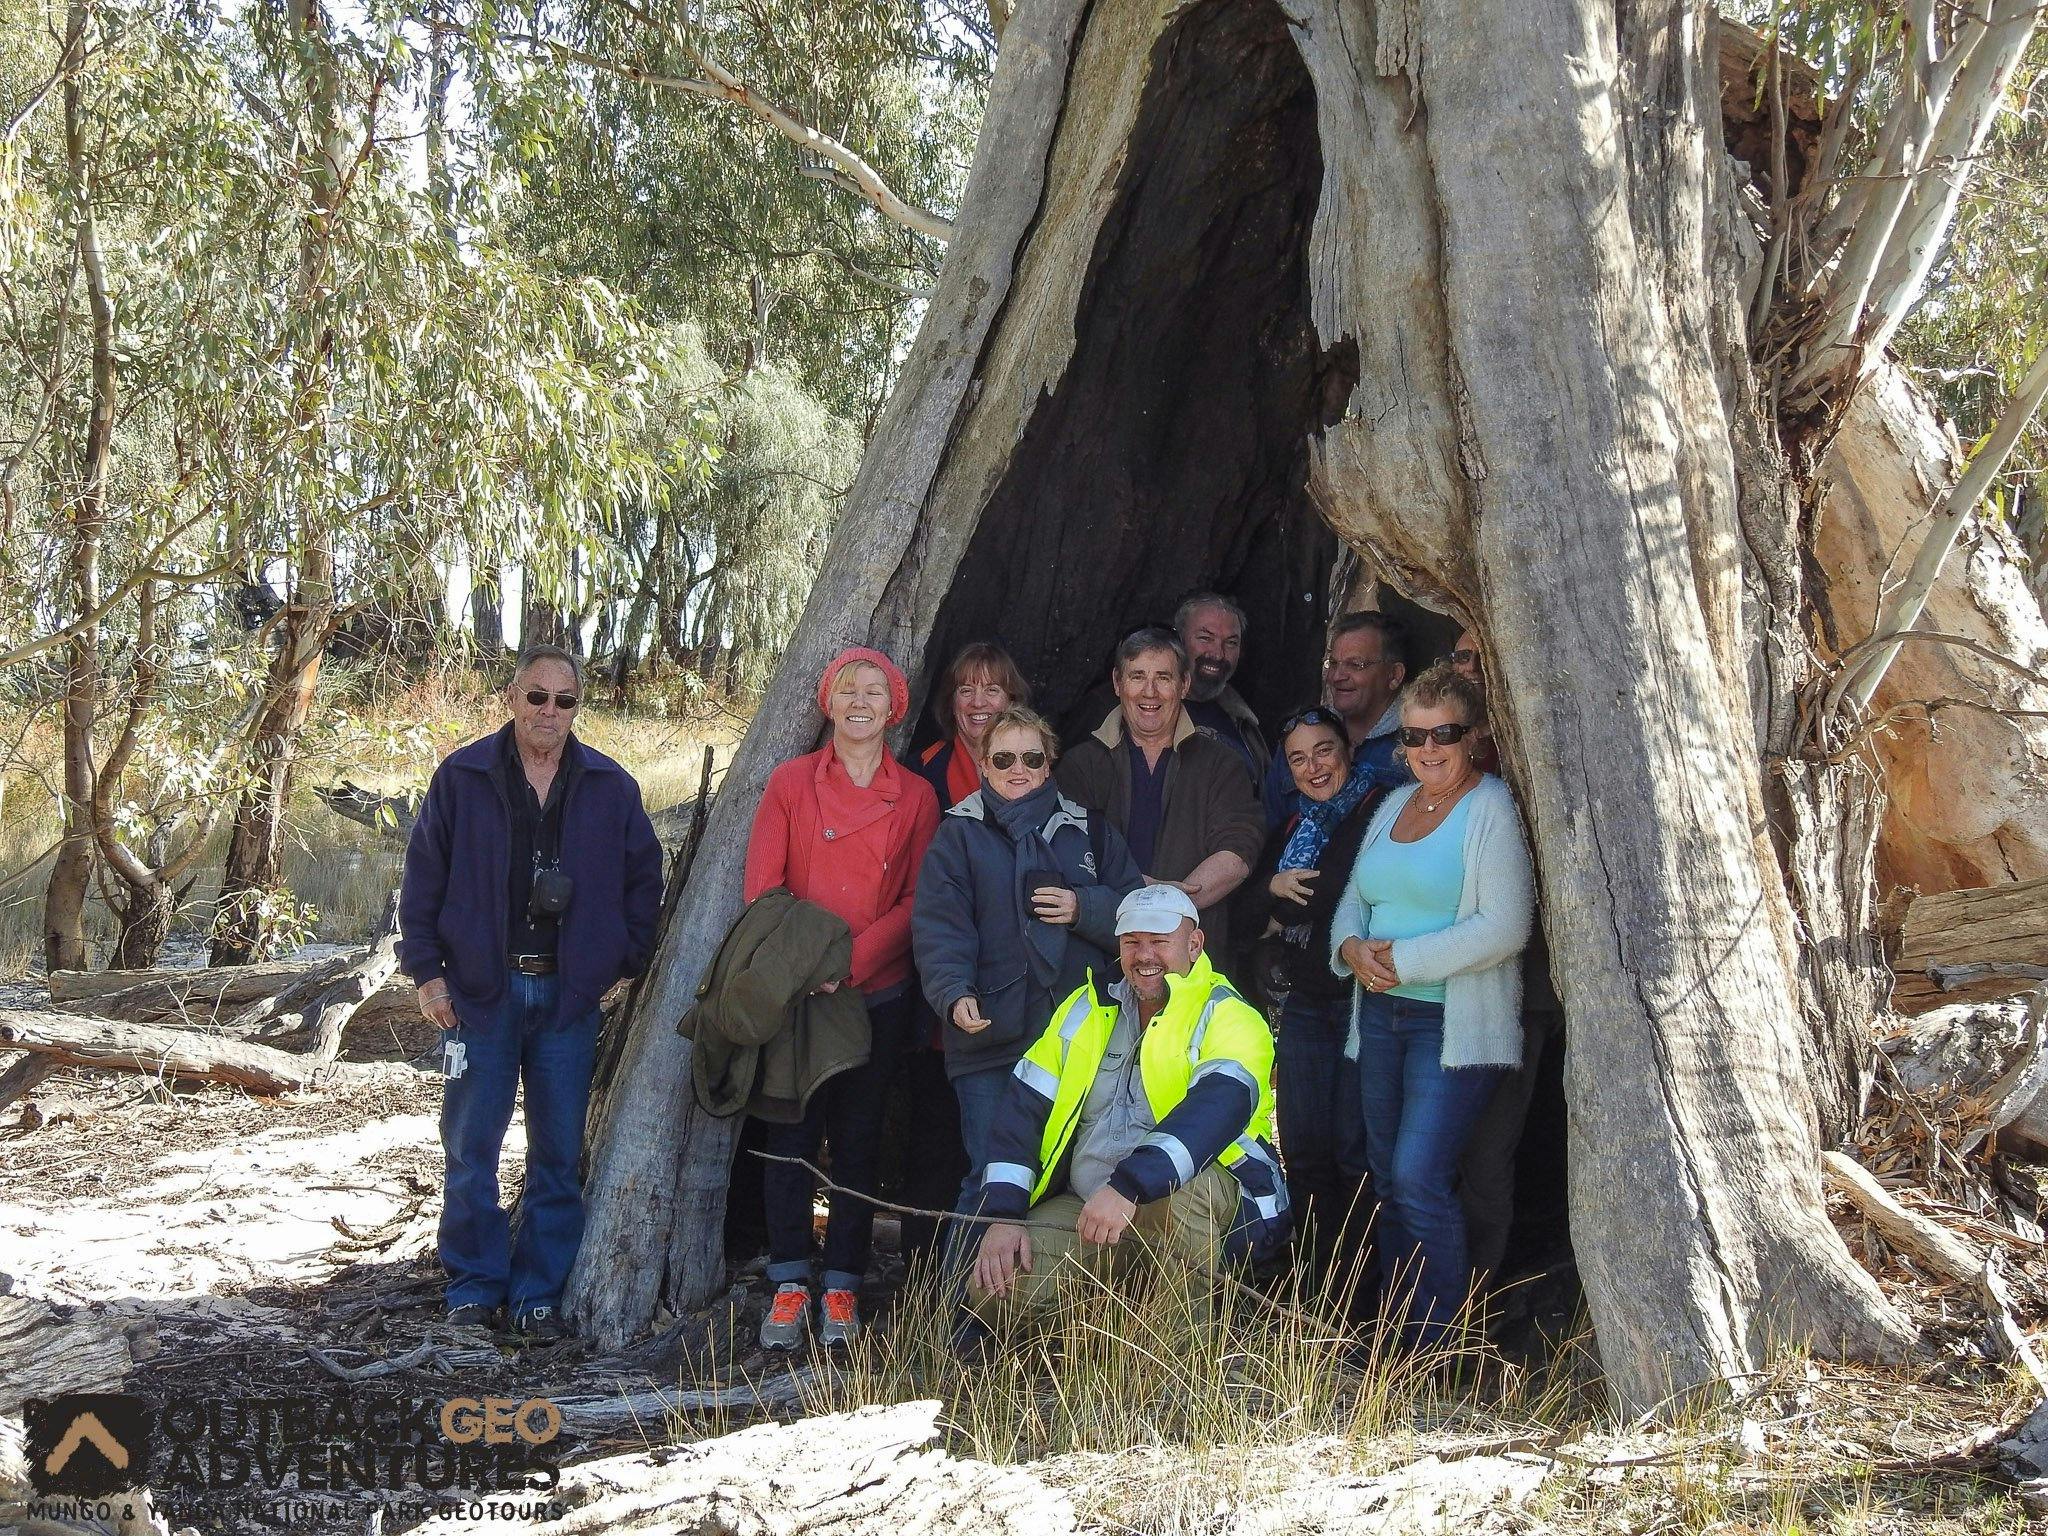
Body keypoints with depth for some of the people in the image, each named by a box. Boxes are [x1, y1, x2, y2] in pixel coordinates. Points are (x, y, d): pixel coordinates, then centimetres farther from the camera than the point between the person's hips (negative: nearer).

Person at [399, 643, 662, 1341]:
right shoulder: (462, 777, 0)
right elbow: (422, 879, 2)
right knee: (471, 1146, 4)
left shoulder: (610, 787, 4)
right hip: (480, 989, -1)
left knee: (559, 1152, 5)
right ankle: (475, 1283, 17)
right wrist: (426, 969, -3)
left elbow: (644, 880, 12)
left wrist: (626, 964, 5)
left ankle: (540, 1291, 15)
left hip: (571, 994, 1)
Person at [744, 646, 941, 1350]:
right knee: (791, 1136, 1)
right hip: (794, 994, 0)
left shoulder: (916, 797, 4)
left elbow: (916, 901, -1)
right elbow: (762, 887, 0)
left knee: (858, 1140, 6)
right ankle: (789, 1284, 10)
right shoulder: (790, 782, 3)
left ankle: (842, 1288, 15)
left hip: (878, 993, 0)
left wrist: (850, 961, -13)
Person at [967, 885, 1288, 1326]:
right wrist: (1002, 1216, -7)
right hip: (1084, 1207, 5)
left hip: (1204, 1206, -4)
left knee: (1175, 1186, -39)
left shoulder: (1229, 1018, -8)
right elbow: (1023, 1109, 7)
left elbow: (1217, 1108, -28)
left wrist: (1128, 1187, -42)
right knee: (994, 1289, -19)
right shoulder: (1087, 1008, 10)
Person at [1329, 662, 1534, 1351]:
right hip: (1381, 1014, 8)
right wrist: (1352, 947, -5)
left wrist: (1405, 959, -16)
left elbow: (1504, 928, -18)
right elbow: (1352, 900, 18)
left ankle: (1440, 1344, -4)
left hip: (1455, 1023, -8)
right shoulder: (1394, 805, 14)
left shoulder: (1493, 809, -9)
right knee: (1388, 1180, 10)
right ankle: (1393, 1328, 18)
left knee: (1419, 1177, -14)